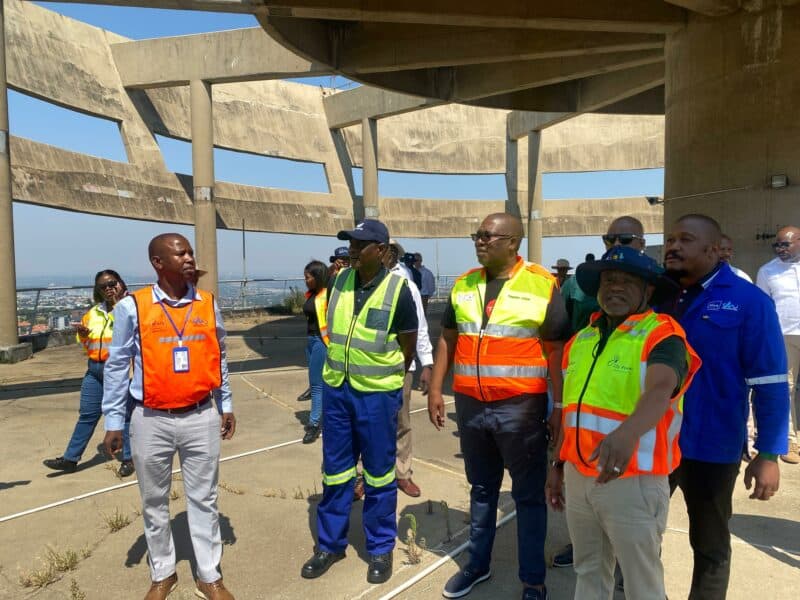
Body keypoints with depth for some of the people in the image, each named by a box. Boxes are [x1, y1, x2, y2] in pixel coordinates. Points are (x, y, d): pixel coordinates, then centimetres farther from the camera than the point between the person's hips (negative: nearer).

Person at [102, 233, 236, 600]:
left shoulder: (208, 304, 1)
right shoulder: (132, 307, -8)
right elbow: (117, 365, -2)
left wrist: (226, 405, 12)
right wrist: (113, 421, 0)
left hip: (201, 418, 2)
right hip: (151, 421, -1)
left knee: (204, 500, 12)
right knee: (154, 502, 15)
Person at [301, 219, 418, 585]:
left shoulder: (398, 289, -12)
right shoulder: (340, 281, 2)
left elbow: (408, 348, -2)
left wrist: (383, 378, 7)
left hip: (377, 394, -4)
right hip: (336, 389, 4)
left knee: (379, 474, 10)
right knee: (335, 471, 14)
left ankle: (381, 549, 28)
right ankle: (330, 544, 32)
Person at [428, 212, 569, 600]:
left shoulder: (541, 285, -8)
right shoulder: (464, 285, 6)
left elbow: (557, 349, -7)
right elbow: (448, 339, 12)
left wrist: (559, 406, -9)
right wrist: (435, 389, 9)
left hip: (520, 407, -4)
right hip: (470, 406, 4)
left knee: (529, 495, 10)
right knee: (481, 488, 20)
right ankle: (478, 564, 37)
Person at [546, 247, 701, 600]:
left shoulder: (661, 336, -12)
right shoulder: (581, 339, 8)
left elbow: (659, 392, -32)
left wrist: (627, 434, -51)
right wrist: (558, 464, 16)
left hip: (633, 480, -6)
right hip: (578, 477, 6)